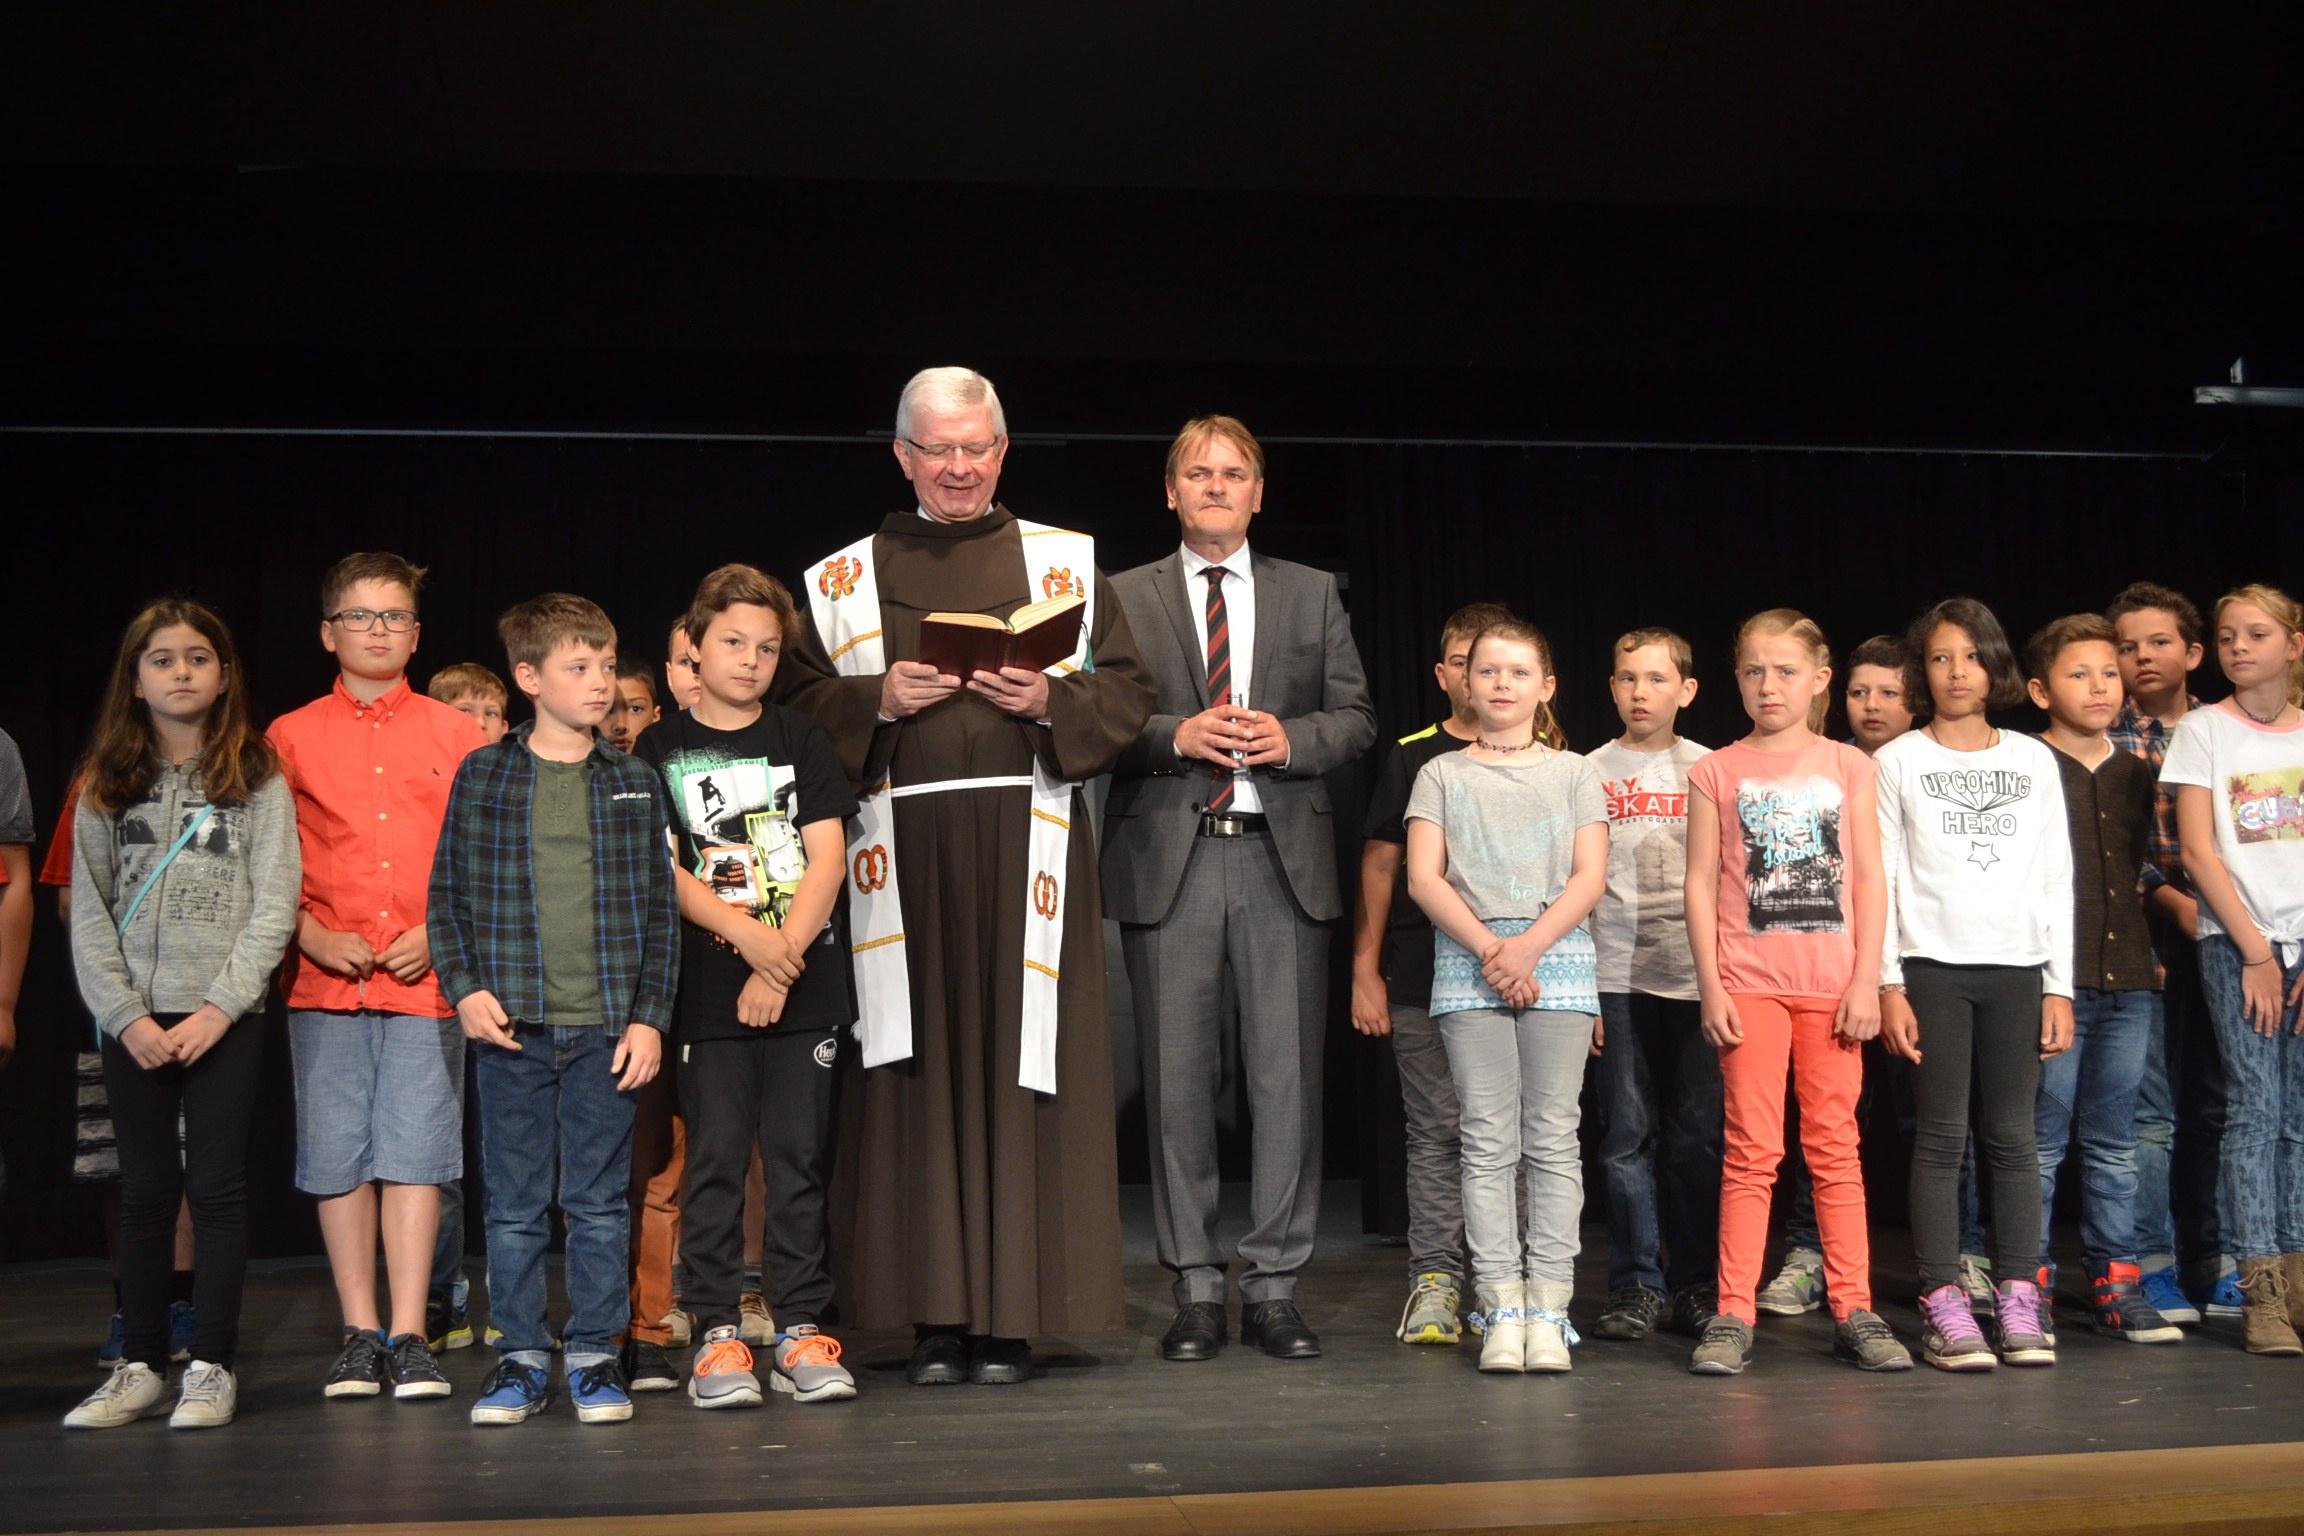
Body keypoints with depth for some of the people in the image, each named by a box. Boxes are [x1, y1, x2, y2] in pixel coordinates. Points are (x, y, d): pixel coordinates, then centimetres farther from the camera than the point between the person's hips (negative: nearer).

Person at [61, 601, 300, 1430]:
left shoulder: (256, 779, 2)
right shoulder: (107, 785, 8)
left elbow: (274, 905, -4)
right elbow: (87, 913, 3)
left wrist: (218, 1007, -13)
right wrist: (127, 1016, -8)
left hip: (225, 1016, -2)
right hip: (132, 1021, 2)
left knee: (218, 1187, -1)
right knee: (144, 1191, 7)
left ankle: (212, 1367, 5)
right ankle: (140, 1367, 14)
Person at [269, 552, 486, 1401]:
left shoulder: (457, 733, 7)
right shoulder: (290, 737, 8)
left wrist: (439, 932, -7)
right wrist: (314, 935, -7)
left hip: (428, 978, -1)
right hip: (324, 980, 1)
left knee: (415, 1152, -2)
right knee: (337, 1156, 3)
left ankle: (409, 1334, 4)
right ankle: (360, 1333, 13)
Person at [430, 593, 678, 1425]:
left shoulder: (635, 784, 7)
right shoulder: (482, 777, 4)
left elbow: (660, 910, 6)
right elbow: (445, 896, 7)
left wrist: (649, 1015, -1)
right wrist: (464, 989, -5)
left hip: (606, 1028, 1)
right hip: (511, 1026, 0)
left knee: (599, 1202, 5)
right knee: (515, 1205, 6)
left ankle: (595, 1354, 16)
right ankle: (520, 1357, 17)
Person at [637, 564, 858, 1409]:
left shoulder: (801, 740, 10)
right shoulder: (660, 751, 6)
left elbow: (827, 855, 3)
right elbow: (657, 869, -3)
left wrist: (783, 956, -9)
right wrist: (748, 935, -14)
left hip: (805, 983, 1)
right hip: (707, 989, -1)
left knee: (800, 1156, 2)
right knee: (715, 1157, -2)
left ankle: (802, 1329, 8)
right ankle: (718, 1332, 5)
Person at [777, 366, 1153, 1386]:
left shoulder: (1066, 563, 12)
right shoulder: (844, 579, 13)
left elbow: (1129, 692, 8)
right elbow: (793, 705, 9)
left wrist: (1051, 701, -10)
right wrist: (880, 700, -7)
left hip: (1026, 848, 0)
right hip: (903, 857, 1)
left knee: (1018, 1068, -3)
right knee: (919, 1072, -2)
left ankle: (1011, 1312, 3)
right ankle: (934, 1315, 4)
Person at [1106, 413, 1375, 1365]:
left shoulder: (1313, 595, 15)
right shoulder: (1124, 598, 10)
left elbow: (1356, 719, 10)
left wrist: (1290, 739, -9)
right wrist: (1176, 736, -13)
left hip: (1282, 857, 1)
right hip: (1168, 858, -1)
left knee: (1288, 1078, 0)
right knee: (1177, 1080, 1)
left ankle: (1274, 1286, 8)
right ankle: (1195, 1290, 10)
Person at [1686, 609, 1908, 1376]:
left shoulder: (1848, 767, 8)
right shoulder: (1716, 773, 4)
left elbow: (1868, 880, 5)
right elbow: (1700, 883, 2)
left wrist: (1866, 981, -3)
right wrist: (1711, 985, -5)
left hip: (1831, 983, 1)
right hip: (1749, 982, -1)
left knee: (1835, 1146, 6)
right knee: (1752, 1148, -2)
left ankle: (1854, 1311, 12)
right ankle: (1733, 1315, 2)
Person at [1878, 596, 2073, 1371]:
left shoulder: (2034, 761, 11)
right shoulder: (1899, 761, 5)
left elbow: (2056, 880, 10)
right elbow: (1882, 878, 1)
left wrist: (2060, 986, 4)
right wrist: (1888, 985, -6)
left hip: (2017, 967, 2)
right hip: (1932, 965, -2)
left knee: (2013, 1136, 2)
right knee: (1942, 1136, -3)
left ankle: (2018, 1300, 7)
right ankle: (1942, 1305, -1)